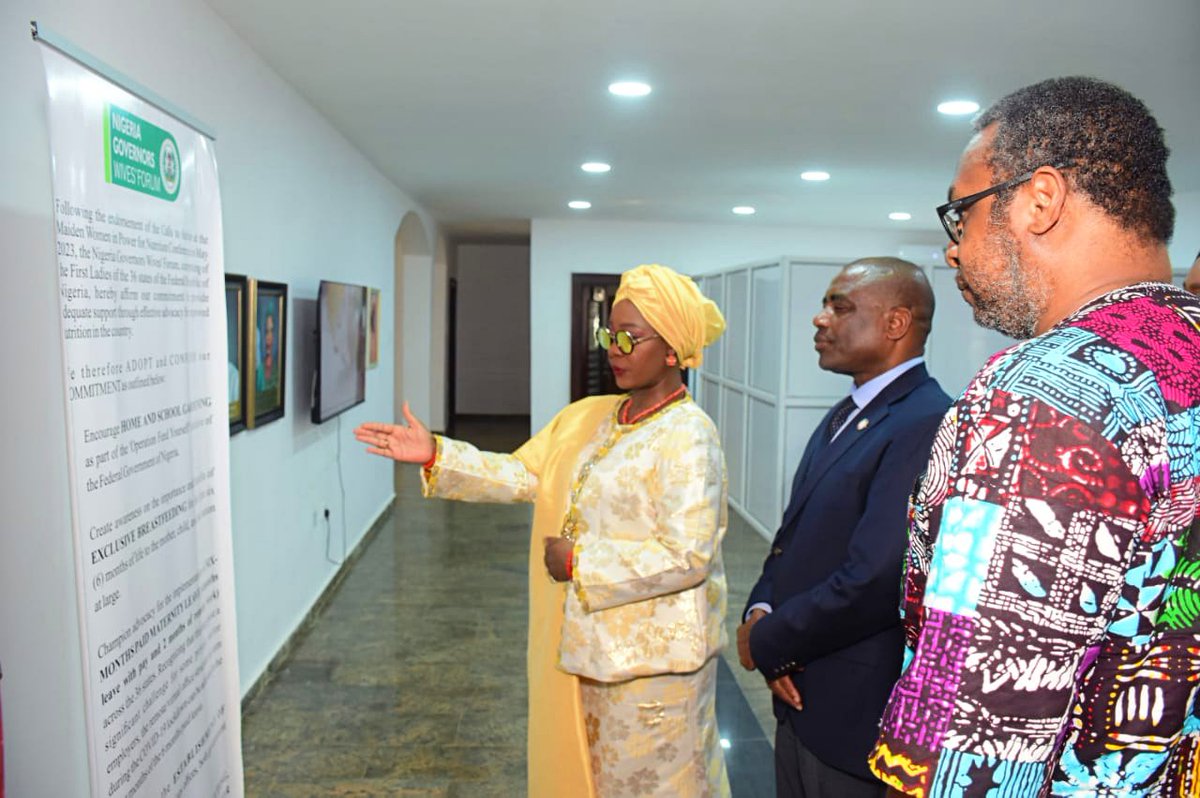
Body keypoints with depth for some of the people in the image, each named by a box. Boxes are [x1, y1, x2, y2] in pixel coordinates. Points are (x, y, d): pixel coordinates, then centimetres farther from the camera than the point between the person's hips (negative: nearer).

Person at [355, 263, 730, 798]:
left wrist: (580, 562, -20)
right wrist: (435, 455, -6)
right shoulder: (587, 417, 5)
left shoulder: (687, 437, -19)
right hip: (587, 643, 7)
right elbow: (522, 474, 4)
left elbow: (687, 555, -25)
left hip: (652, 656, -7)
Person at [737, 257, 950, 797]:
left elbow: (873, 581, -28)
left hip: (857, 717, -8)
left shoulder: (925, 425, -22)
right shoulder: (844, 416, 9)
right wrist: (760, 611, -8)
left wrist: (766, 643, -14)